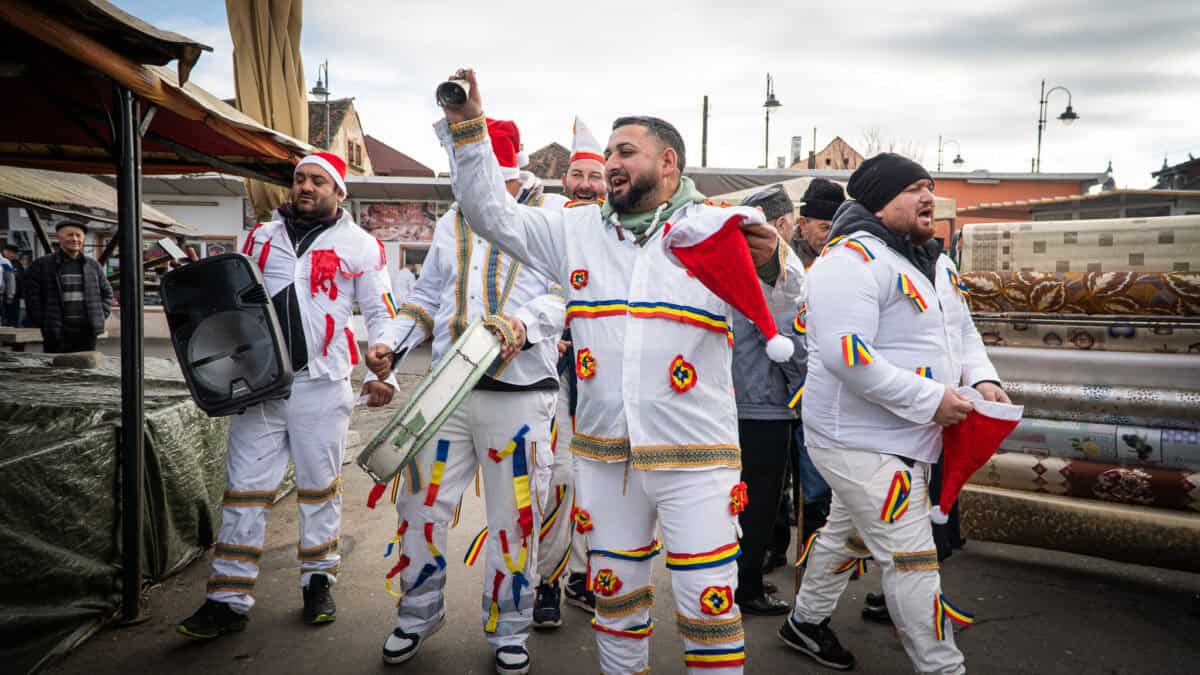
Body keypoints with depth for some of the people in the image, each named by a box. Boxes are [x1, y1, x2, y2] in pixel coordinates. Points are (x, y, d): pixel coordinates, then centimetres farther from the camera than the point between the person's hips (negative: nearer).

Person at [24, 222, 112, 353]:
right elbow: (32, 298, 0)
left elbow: (107, 293, 19)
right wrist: (43, 323, -6)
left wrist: (100, 316, 7)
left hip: (87, 333, 3)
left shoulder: (93, 265, 12)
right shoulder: (41, 265, 3)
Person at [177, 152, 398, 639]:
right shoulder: (261, 236, 14)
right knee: (244, 488, 3)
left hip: (320, 384, -3)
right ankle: (229, 600, 11)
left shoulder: (359, 245, 3)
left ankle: (318, 581, 25)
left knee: (319, 486, 8)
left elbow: (380, 314, 3)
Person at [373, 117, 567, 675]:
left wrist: (527, 321, -23)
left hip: (520, 394, -4)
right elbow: (427, 295, 21)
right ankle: (418, 615, 31)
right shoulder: (451, 224, 16)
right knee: (421, 505, 7)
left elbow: (568, 292, -6)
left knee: (514, 518, 6)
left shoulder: (553, 217, 2)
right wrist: (393, 342, 7)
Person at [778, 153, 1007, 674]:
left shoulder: (935, 263, 12)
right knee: (912, 558, -3)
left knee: (849, 534, 24)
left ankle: (806, 622, 43)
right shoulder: (853, 260, -21)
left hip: (909, 436, 10)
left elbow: (963, 329, 21)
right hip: (862, 440, -10)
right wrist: (931, 399, -25)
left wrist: (982, 377, 0)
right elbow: (846, 354, -30)